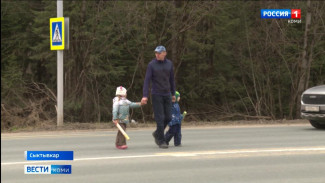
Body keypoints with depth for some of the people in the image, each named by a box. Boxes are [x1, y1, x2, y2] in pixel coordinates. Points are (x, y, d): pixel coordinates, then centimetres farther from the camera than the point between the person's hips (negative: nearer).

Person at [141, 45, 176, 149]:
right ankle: (161, 141, 1)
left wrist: (173, 94, 15)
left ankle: (157, 134, 27)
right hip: (156, 95, -4)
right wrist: (145, 96, -19)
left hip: (167, 94, 4)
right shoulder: (151, 65, -7)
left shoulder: (169, 64, 5)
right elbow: (147, 80, -11)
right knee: (160, 118, -6)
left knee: (168, 117, 4)